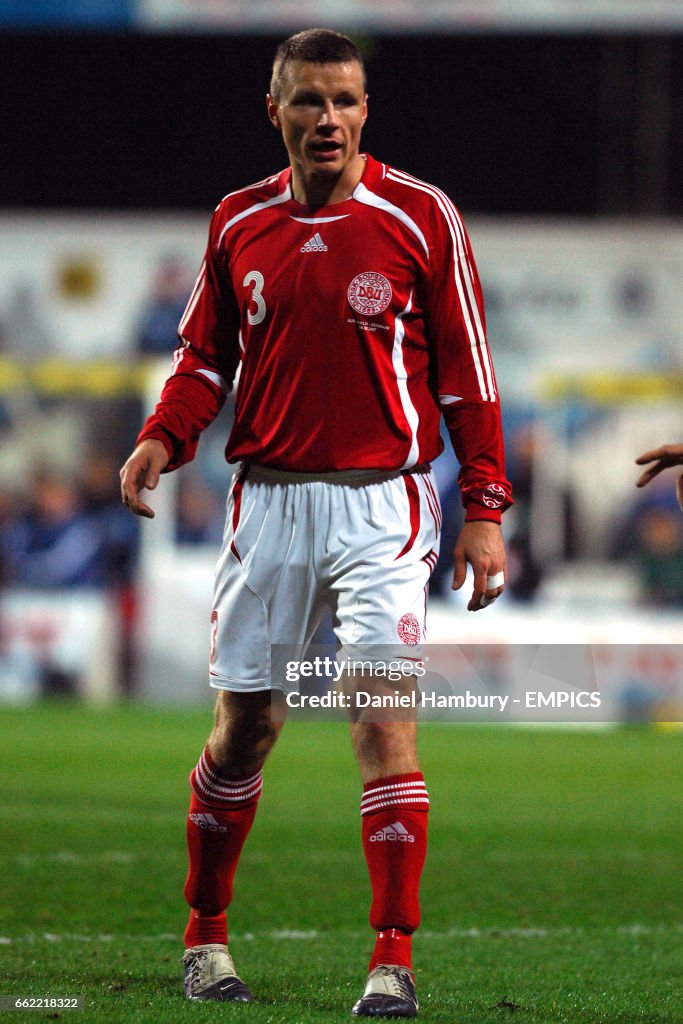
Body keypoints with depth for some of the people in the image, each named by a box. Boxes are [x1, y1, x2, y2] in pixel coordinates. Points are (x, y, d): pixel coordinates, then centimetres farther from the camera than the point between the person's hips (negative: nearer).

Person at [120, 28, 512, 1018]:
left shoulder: (420, 216, -3)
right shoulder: (238, 223, 6)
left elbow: (466, 370, 0)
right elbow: (206, 354, 16)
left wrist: (484, 509, -4)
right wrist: (163, 438, -3)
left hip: (383, 505, -3)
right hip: (269, 500, 3)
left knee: (384, 718, -13)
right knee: (243, 729, 7)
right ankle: (206, 936, 24)